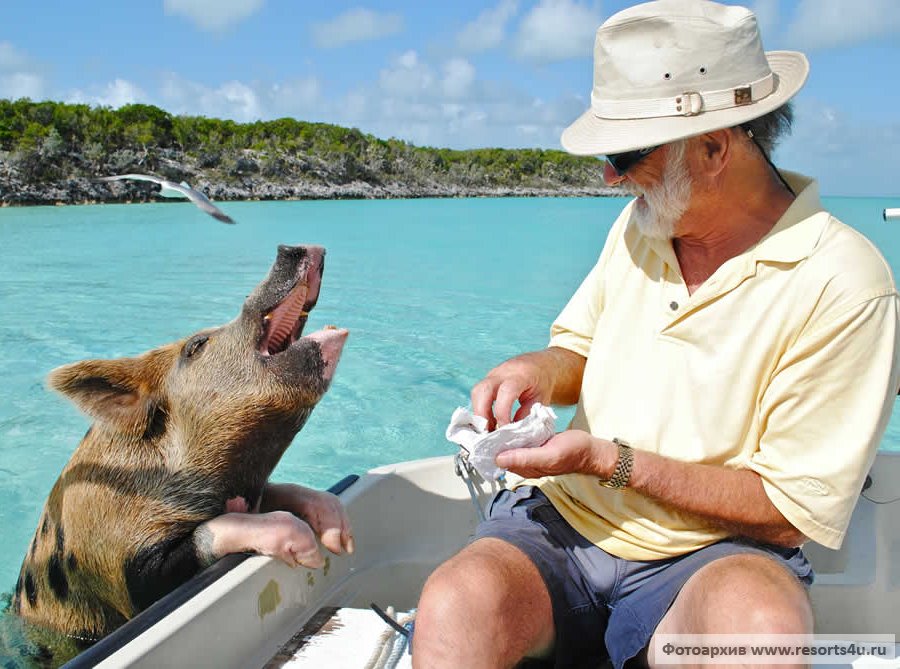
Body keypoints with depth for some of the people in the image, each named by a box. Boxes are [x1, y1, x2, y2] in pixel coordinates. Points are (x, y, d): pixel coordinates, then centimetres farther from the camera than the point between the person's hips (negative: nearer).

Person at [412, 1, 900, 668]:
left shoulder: (842, 282, -13)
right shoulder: (641, 221, 6)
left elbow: (794, 509, -11)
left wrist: (612, 460, -17)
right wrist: (541, 370, -5)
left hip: (712, 553, -2)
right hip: (559, 520, 3)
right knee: (454, 605, -28)